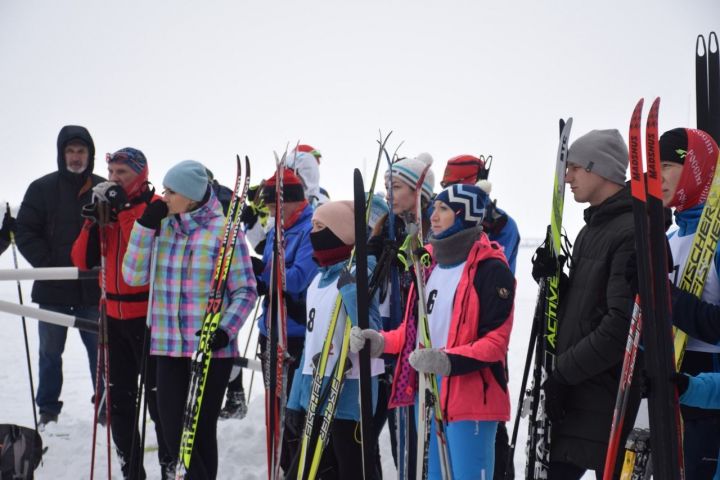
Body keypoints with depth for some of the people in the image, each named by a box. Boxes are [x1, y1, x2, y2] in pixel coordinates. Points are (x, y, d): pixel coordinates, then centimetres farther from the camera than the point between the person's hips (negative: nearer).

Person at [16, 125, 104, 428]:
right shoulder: (42, 188, 1)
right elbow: (25, 232, -1)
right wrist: (48, 265, -10)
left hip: (93, 287, 0)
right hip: (53, 288, 0)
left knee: (100, 349, 5)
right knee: (50, 351, 10)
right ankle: (48, 408, 21)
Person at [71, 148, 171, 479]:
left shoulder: (155, 207, -8)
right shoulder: (105, 206, 9)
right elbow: (83, 261, 5)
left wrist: (126, 210, -23)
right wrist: (92, 219, -9)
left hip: (148, 316, -6)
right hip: (114, 315, 6)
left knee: (158, 397, -1)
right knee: (118, 398, 11)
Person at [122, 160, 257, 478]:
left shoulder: (223, 230, -7)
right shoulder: (161, 227, 7)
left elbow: (245, 290, -6)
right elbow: (134, 277, 1)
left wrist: (225, 330, -19)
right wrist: (145, 226, -6)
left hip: (212, 348, -4)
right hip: (168, 346, 4)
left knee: (201, 431, 6)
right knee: (173, 434, 2)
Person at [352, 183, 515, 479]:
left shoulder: (490, 269, -10)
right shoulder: (430, 263, 14)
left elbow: (496, 340, -15)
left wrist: (450, 362, -29)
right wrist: (381, 342, 3)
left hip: (472, 396, -8)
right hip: (428, 391, 8)